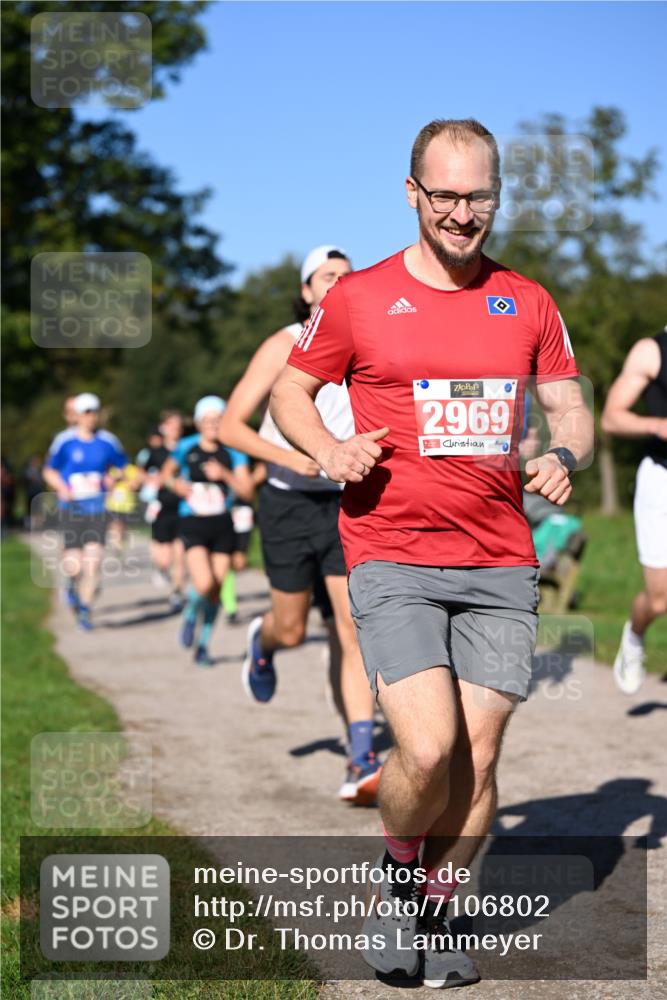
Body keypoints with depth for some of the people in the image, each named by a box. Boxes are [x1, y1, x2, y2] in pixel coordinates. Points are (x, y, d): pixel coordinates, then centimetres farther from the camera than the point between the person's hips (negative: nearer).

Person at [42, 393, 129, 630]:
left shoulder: (107, 441, 2)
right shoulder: (65, 441, -4)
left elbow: (123, 467, 16)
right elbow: (49, 471, 7)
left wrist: (112, 479, -6)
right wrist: (62, 488, -12)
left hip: (97, 509, 1)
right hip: (72, 509, -1)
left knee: (93, 559, -11)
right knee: (74, 564, -5)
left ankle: (84, 609, 3)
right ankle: (73, 584, 32)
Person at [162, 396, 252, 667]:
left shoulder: (233, 453, 1)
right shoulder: (186, 448, 0)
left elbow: (247, 492, -4)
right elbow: (167, 473, 18)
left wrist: (225, 474, -18)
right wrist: (175, 484, -3)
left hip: (222, 527, 2)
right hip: (193, 525, -2)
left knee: (216, 591, 2)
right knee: (204, 585, -20)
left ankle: (203, 645, 20)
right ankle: (190, 616, 13)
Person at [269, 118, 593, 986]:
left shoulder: (527, 303, 10)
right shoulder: (359, 298, 2)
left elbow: (570, 407, 16)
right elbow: (290, 391, 12)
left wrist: (564, 456, -7)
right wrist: (330, 452, -8)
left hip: (501, 566, 3)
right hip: (393, 560, -3)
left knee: (478, 761, 2)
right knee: (428, 751, -16)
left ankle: (438, 912, 23)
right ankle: (397, 876, 15)